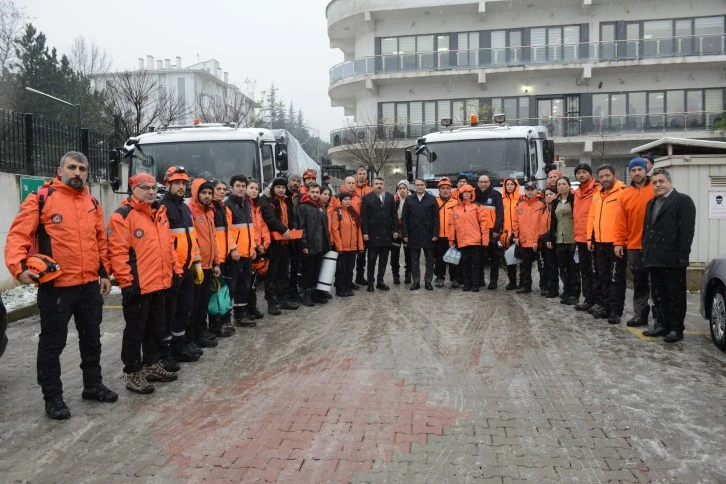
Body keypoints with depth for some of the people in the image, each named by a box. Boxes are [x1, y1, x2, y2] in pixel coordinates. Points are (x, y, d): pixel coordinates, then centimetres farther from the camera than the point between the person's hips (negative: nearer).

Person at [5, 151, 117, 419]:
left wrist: (104, 272, 13)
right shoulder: (41, 198, -7)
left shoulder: (93, 203, 11)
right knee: (52, 343, 5)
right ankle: (53, 397, 18)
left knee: (92, 338, 17)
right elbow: (18, 235, -11)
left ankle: (93, 385, 33)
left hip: (90, 285, 6)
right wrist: (18, 267, -24)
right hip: (55, 286, -6)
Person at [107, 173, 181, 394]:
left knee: (156, 327, 18)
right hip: (137, 286, -8)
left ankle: (152, 365, 32)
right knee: (135, 331, 3)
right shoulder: (123, 215, -12)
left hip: (160, 283, 8)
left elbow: (168, 244, 20)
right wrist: (126, 281, -19)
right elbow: (117, 252, -16)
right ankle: (132, 373, 15)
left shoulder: (160, 213, 13)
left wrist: (176, 269, 14)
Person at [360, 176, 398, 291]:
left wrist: (395, 230, 2)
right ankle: (370, 282, 11)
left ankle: (380, 281, 18)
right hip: (372, 234, -3)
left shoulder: (390, 197, 8)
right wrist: (365, 232, -11)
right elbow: (363, 217, -6)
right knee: (371, 260, 3)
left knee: (383, 260, 9)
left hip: (386, 234, 3)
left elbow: (394, 215, 7)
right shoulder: (367, 198, -2)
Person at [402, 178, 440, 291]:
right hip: (413, 235, 1)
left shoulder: (432, 199, 1)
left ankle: (428, 281, 15)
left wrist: (435, 234, -9)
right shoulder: (409, 199, 6)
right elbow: (405, 218, 3)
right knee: (414, 260, 7)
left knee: (430, 260, 5)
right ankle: (415, 282, 15)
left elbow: (435, 218, -2)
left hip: (428, 235, -1)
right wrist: (405, 234, -4)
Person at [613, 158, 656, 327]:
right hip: (633, 246, 4)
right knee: (639, 283, 11)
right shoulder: (625, 194, 8)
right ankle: (640, 314, 19)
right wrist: (618, 242, 1)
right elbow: (621, 221, 6)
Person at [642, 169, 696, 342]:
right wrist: (646, 253, 12)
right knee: (659, 295, 12)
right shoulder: (651, 203, 19)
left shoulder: (683, 200, -5)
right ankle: (662, 325, 21)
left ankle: (676, 328, 9)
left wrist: (683, 255, -17)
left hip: (673, 259, -7)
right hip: (654, 258, 7)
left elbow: (687, 229, -12)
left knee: (676, 294, 1)